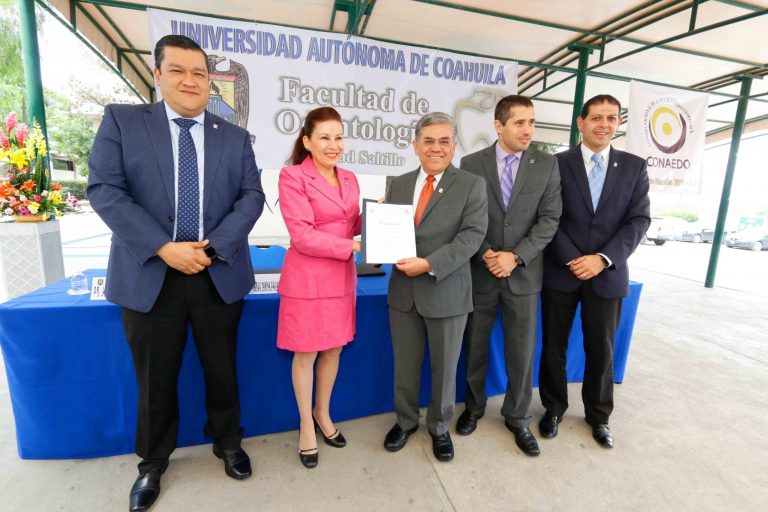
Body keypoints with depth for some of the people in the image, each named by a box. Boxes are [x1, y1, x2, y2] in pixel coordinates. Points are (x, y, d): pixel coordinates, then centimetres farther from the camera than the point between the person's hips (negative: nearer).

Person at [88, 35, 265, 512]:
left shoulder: (235, 137, 8)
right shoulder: (121, 120, 5)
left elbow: (252, 196, -1)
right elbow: (104, 189, -5)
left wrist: (213, 247, -14)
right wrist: (164, 248, -16)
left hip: (219, 276, 1)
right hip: (150, 275, 0)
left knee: (222, 370, 14)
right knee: (155, 379, 13)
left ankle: (228, 443, 39)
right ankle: (153, 462, 39)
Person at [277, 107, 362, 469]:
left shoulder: (349, 179, 10)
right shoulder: (293, 177, -9)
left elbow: (353, 227, 11)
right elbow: (303, 236, -16)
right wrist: (353, 247, -18)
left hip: (342, 277, 6)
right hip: (307, 278, -5)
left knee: (334, 349, 16)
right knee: (306, 354, 10)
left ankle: (323, 414, 40)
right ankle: (306, 424, 33)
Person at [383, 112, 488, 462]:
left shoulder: (471, 185, -4)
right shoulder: (399, 184, 9)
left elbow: (472, 235, -14)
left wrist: (429, 264, -24)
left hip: (446, 292, -3)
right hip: (403, 289, 3)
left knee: (444, 366, 15)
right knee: (404, 363, 17)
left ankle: (439, 427, 40)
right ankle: (406, 420, 41)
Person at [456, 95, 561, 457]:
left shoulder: (547, 165, 1)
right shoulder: (471, 164, -1)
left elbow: (549, 219, -3)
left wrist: (516, 256, -14)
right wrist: (484, 253, -13)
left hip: (523, 273, 1)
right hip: (480, 271, 0)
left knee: (522, 350, 9)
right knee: (476, 346, 13)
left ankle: (517, 417, 32)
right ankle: (474, 406, 36)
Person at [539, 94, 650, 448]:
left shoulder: (634, 167, 6)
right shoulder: (558, 163, 0)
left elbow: (639, 220, 0)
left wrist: (603, 258, -14)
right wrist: (572, 259, -13)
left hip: (607, 274, 2)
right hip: (560, 271, -1)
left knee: (601, 350, 12)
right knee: (553, 346, 9)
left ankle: (598, 415, 35)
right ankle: (553, 409, 30)